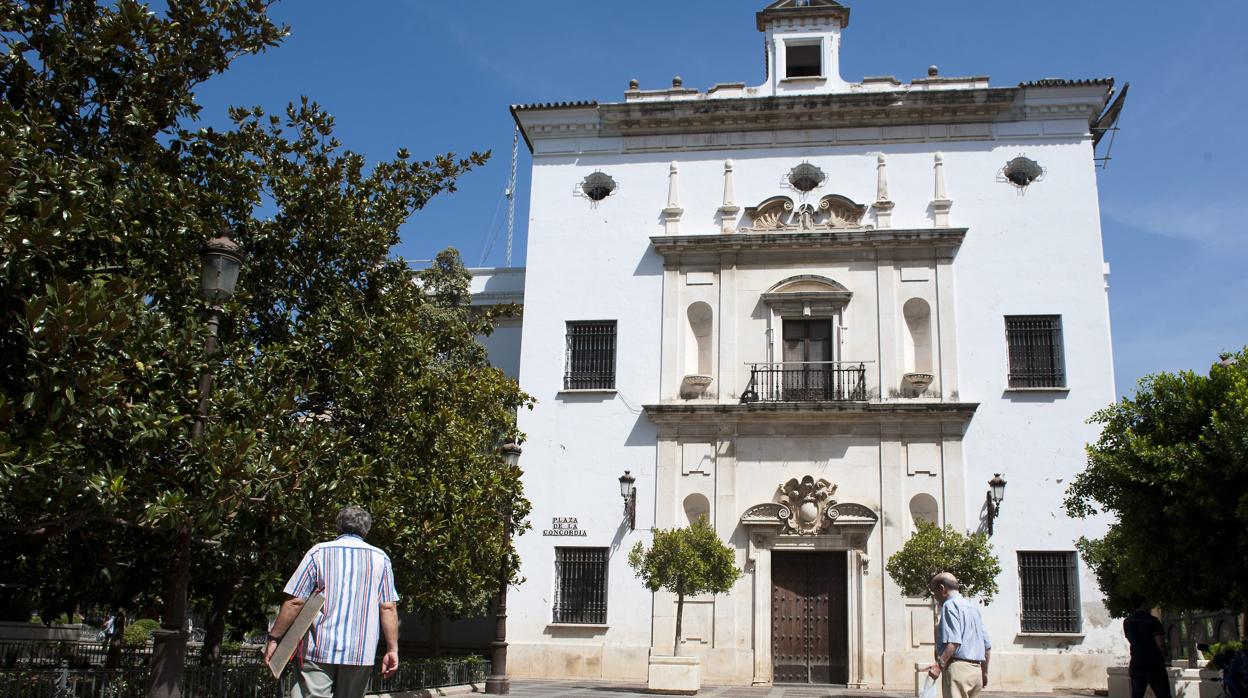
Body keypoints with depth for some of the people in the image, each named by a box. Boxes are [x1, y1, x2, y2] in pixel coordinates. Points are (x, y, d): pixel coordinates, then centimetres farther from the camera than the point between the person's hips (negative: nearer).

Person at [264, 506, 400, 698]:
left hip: (320, 648, -2)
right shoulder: (381, 558, 9)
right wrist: (392, 649, 6)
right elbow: (388, 608, 3)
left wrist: (274, 638, 6)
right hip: (361, 653, 2)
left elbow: (294, 602, -2)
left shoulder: (318, 552, 4)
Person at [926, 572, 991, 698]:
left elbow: (954, 641, -20)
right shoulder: (973, 607, 20)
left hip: (958, 668, -9)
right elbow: (987, 645, 21)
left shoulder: (950, 605, -6)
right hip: (976, 670, 9)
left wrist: (939, 665, -22)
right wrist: (984, 672, 28)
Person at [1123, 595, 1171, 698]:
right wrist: (1163, 657, 2)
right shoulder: (1152, 620, -11)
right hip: (1155, 666, -4)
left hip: (1136, 665, 5)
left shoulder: (1127, 622, 7)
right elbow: (1160, 643, -15)